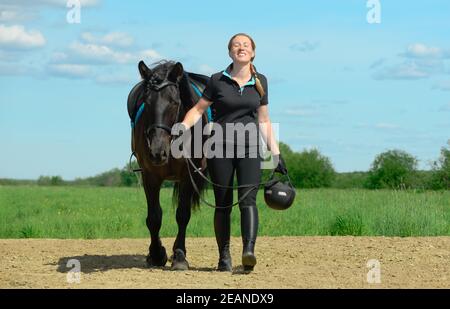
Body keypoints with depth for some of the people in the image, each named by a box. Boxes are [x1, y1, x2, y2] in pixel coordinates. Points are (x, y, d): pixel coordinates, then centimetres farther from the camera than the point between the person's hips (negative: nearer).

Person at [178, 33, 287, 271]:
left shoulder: (260, 82, 8)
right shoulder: (217, 81, 1)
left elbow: (264, 121, 15)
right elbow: (198, 109, 5)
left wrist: (276, 153, 13)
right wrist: (183, 127, -14)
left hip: (249, 148, 1)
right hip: (220, 148, -1)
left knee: (247, 199, -17)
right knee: (223, 205, 3)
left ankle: (249, 252, -30)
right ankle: (224, 257, 13)